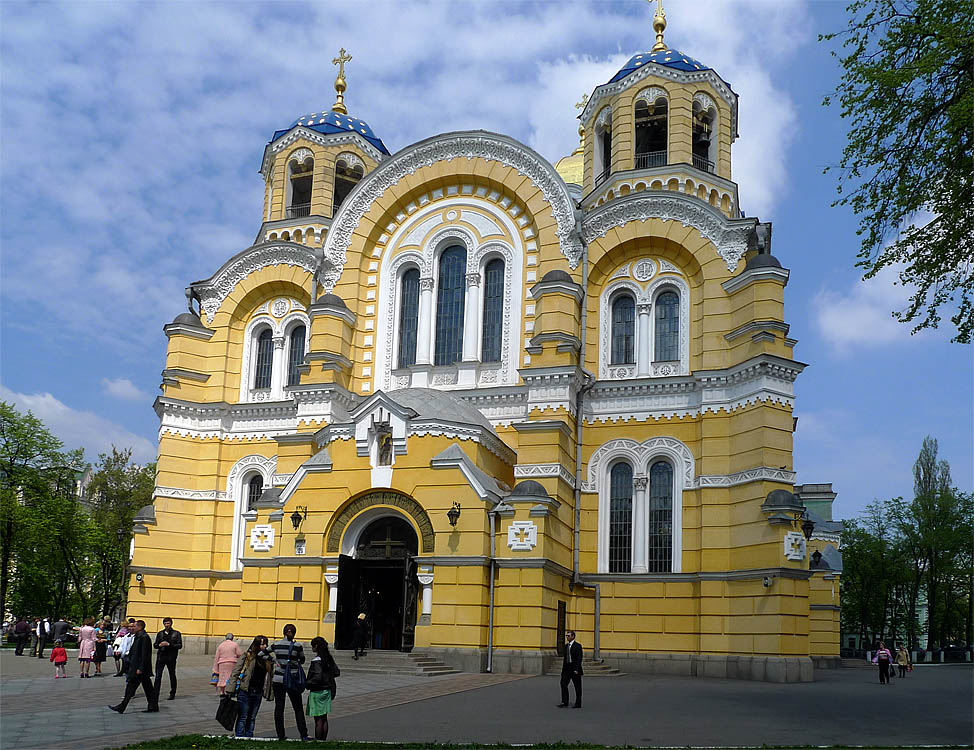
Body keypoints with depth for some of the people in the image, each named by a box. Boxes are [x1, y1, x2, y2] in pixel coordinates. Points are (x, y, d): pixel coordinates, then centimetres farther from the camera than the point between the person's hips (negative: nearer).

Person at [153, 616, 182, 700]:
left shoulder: (176, 633, 3)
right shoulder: (160, 633, 12)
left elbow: (179, 645, -4)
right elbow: (155, 645, 13)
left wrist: (169, 644, -16)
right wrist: (159, 645, -10)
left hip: (171, 658, -2)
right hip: (160, 657, 2)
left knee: (172, 676, 8)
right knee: (158, 676, -7)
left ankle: (172, 694, 19)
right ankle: (156, 693, -6)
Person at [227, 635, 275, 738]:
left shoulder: (268, 659, 10)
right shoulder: (247, 657, -6)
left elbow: (270, 676, 16)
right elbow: (235, 673, -6)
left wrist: (270, 693, 9)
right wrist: (230, 690, -11)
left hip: (258, 693, 5)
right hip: (245, 691, -5)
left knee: (252, 718, 11)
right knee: (243, 717, -1)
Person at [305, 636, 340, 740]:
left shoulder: (316, 660, -18)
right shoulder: (329, 658, 6)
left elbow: (317, 677, -26)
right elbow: (337, 672, 11)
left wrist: (307, 684, -16)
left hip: (317, 692, -8)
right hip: (327, 691, 8)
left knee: (318, 719, -2)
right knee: (324, 718, 13)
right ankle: (324, 740, 18)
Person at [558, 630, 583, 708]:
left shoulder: (577, 646, -9)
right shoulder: (566, 646, 13)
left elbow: (579, 658, -14)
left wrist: (576, 669, -20)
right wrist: (563, 668, 12)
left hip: (575, 669, -7)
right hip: (567, 668, 7)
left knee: (577, 687, 2)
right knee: (563, 684, -2)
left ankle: (578, 704, 10)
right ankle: (564, 702, 3)